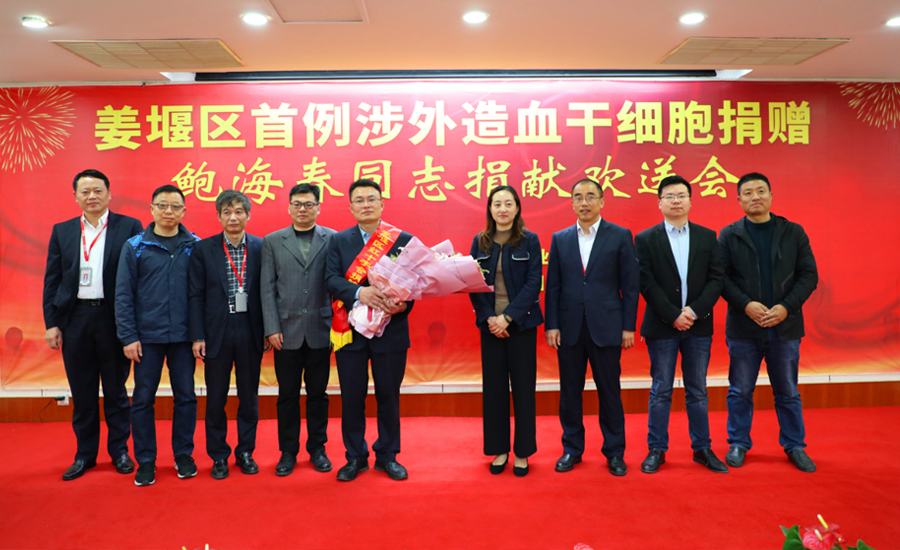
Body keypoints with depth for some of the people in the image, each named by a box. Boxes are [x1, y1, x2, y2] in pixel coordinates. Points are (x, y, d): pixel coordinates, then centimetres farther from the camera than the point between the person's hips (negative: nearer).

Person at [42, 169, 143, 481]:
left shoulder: (129, 228, -1)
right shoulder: (62, 231, 10)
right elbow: (52, 280, 9)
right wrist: (51, 323, 2)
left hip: (113, 318, -3)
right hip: (75, 319, 3)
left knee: (116, 390, 8)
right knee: (82, 393, 11)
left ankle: (119, 450, 23)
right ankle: (85, 454, 25)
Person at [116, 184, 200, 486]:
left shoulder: (195, 246, 2)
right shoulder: (135, 246, 1)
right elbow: (123, 294, 0)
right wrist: (128, 336, -6)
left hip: (183, 336, 0)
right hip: (147, 336, 0)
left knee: (186, 396, 8)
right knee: (143, 399, 6)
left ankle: (183, 455, 24)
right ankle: (145, 461, 21)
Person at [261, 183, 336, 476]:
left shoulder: (332, 239, 3)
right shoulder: (273, 241, 7)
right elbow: (267, 288, 3)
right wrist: (272, 328, -4)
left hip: (320, 330, 0)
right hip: (287, 331, 1)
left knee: (318, 392, 10)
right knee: (288, 394, 8)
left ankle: (317, 449, 24)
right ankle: (288, 452, 23)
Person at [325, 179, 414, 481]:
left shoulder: (404, 240, 3)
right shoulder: (339, 241, 7)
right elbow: (331, 279, -5)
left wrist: (403, 304, -20)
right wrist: (359, 293, -23)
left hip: (390, 329, -1)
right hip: (350, 331, 1)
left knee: (388, 395, 9)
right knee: (351, 396, 8)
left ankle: (387, 456, 26)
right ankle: (355, 457, 25)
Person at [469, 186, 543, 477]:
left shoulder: (529, 240, 0)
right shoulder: (480, 242, 7)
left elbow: (533, 283, -7)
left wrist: (507, 317, -15)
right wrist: (489, 317, -10)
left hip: (521, 323, -2)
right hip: (490, 324, 2)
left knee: (523, 387, 4)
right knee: (494, 387, 6)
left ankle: (522, 452, 16)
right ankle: (499, 450, 20)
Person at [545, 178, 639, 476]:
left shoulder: (621, 236, 2)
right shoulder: (560, 239, 8)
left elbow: (630, 285, 0)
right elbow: (553, 286, 6)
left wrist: (628, 326, -4)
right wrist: (551, 325, 0)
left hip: (606, 327, -2)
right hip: (569, 327, 2)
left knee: (610, 392, 6)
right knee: (569, 392, 9)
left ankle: (614, 452, 22)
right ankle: (572, 449, 25)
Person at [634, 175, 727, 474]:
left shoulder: (707, 236, 8)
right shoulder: (645, 239, 1)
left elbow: (716, 279, 2)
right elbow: (647, 283, -6)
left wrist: (694, 311, -11)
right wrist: (673, 316, -13)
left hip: (698, 325, 2)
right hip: (662, 326, -2)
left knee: (697, 391, 11)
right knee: (660, 391, 5)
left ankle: (702, 449, 22)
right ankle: (657, 450, 15)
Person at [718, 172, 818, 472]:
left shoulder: (794, 233, 5)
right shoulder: (729, 235, 1)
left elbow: (809, 275, 1)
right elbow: (721, 277, -4)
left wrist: (786, 307, -12)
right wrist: (746, 304, -17)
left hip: (785, 326, 1)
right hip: (743, 327, -1)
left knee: (788, 392, 12)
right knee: (740, 392, 9)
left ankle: (795, 446, 27)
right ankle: (738, 444, 23)